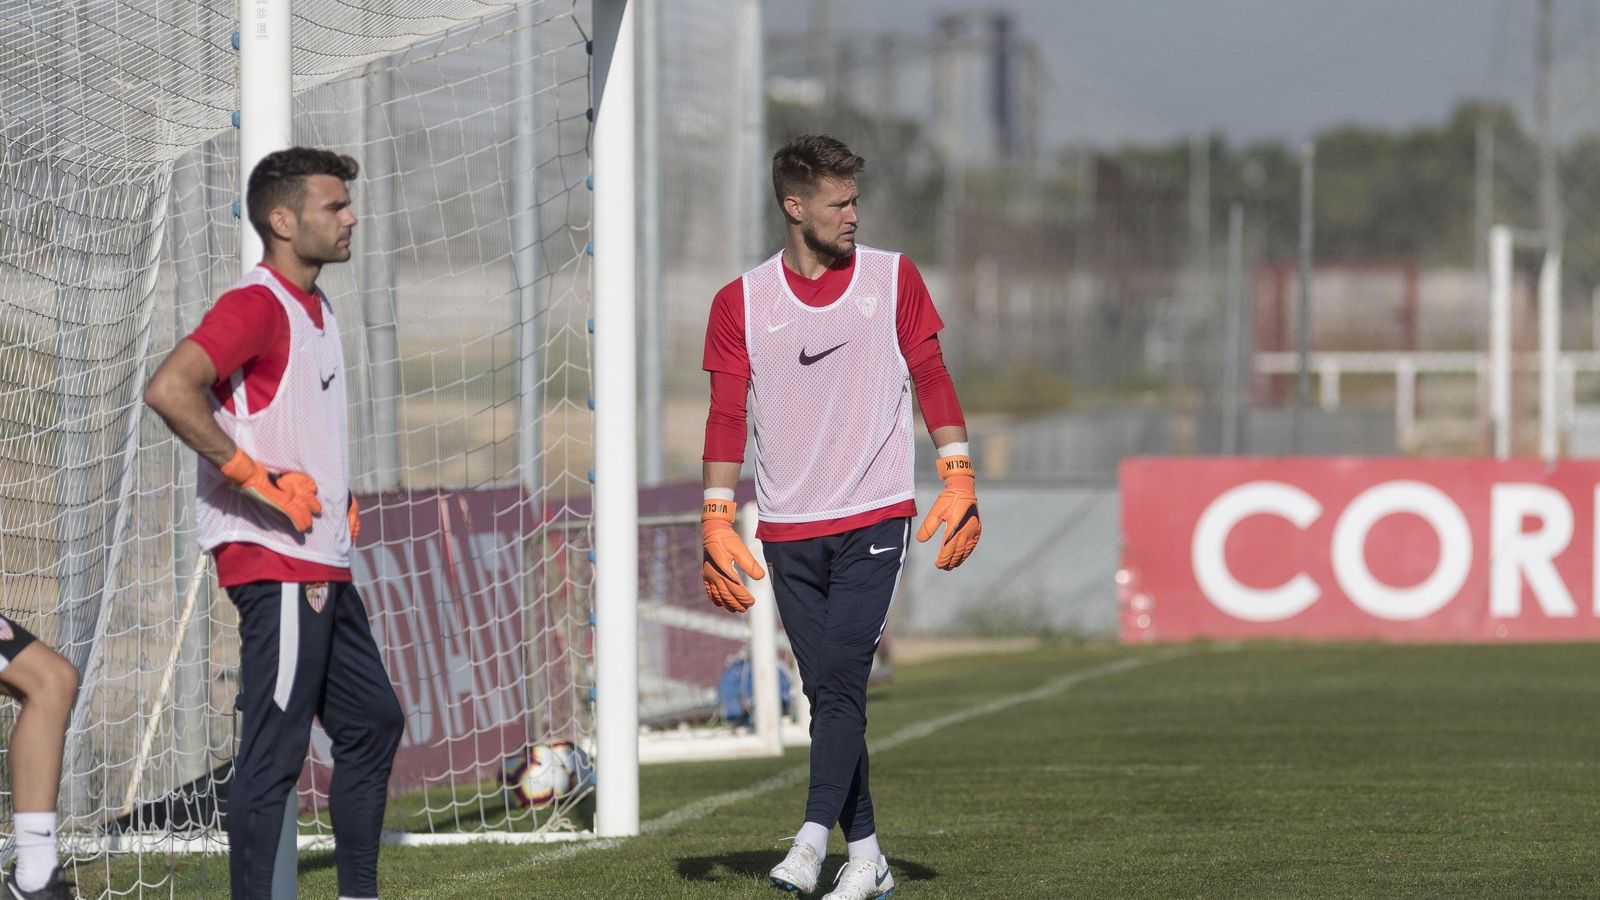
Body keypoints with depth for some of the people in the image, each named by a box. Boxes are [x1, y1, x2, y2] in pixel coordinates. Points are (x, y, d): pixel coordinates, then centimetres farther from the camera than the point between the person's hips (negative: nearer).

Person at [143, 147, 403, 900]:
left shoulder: (313, 309, 17)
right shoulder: (256, 305, -14)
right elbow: (169, 390, -28)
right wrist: (257, 478, -24)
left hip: (323, 569, 10)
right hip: (276, 563, -10)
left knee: (372, 723, 15)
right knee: (274, 748, -8)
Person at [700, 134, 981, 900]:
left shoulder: (893, 278, 6)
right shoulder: (742, 303, 5)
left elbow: (931, 379, 8)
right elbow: (727, 416, 5)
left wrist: (958, 479, -1)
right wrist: (716, 524, -1)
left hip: (875, 518, -2)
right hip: (787, 529, 2)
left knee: (841, 678, -16)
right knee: (825, 691, 3)